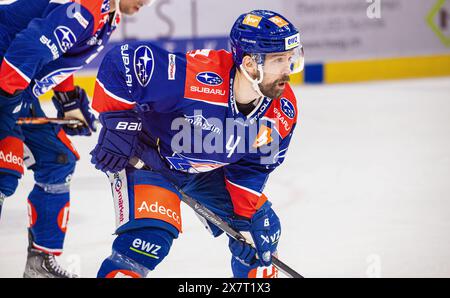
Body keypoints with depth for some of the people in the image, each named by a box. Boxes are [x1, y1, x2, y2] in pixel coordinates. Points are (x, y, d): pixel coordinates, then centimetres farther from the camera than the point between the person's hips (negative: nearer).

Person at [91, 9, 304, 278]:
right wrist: (117, 123, -27)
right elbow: (125, 59, -32)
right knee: (151, 235, -25)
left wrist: (247, 213, -12)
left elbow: (252, 165, -4)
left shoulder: (283, 112, -18)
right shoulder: (196, 75, -39)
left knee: (263, 230, 5)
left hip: (208, 170, 6)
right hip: (146, 157, -6)